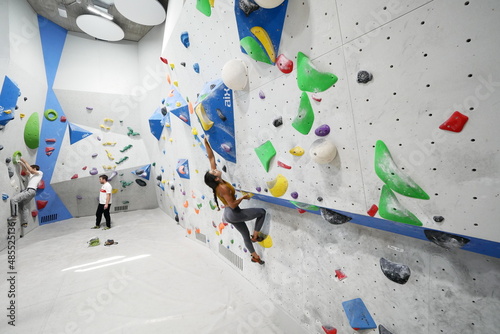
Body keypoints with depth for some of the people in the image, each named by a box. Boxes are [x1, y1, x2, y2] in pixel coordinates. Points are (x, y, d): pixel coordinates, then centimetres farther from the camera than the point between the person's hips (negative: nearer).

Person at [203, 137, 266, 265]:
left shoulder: (216, 183, -6)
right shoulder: (223, 188, -28)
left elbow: (211, 157, -5)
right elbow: (233, 205, -24)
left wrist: (206, 143, -6)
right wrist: (244, 197, -13)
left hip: (229, 214, 8)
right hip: (233, 214, -8)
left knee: (245, 235, 22)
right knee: (262, 212, 1)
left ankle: (255, 256, 39)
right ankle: (255, 236, 10)